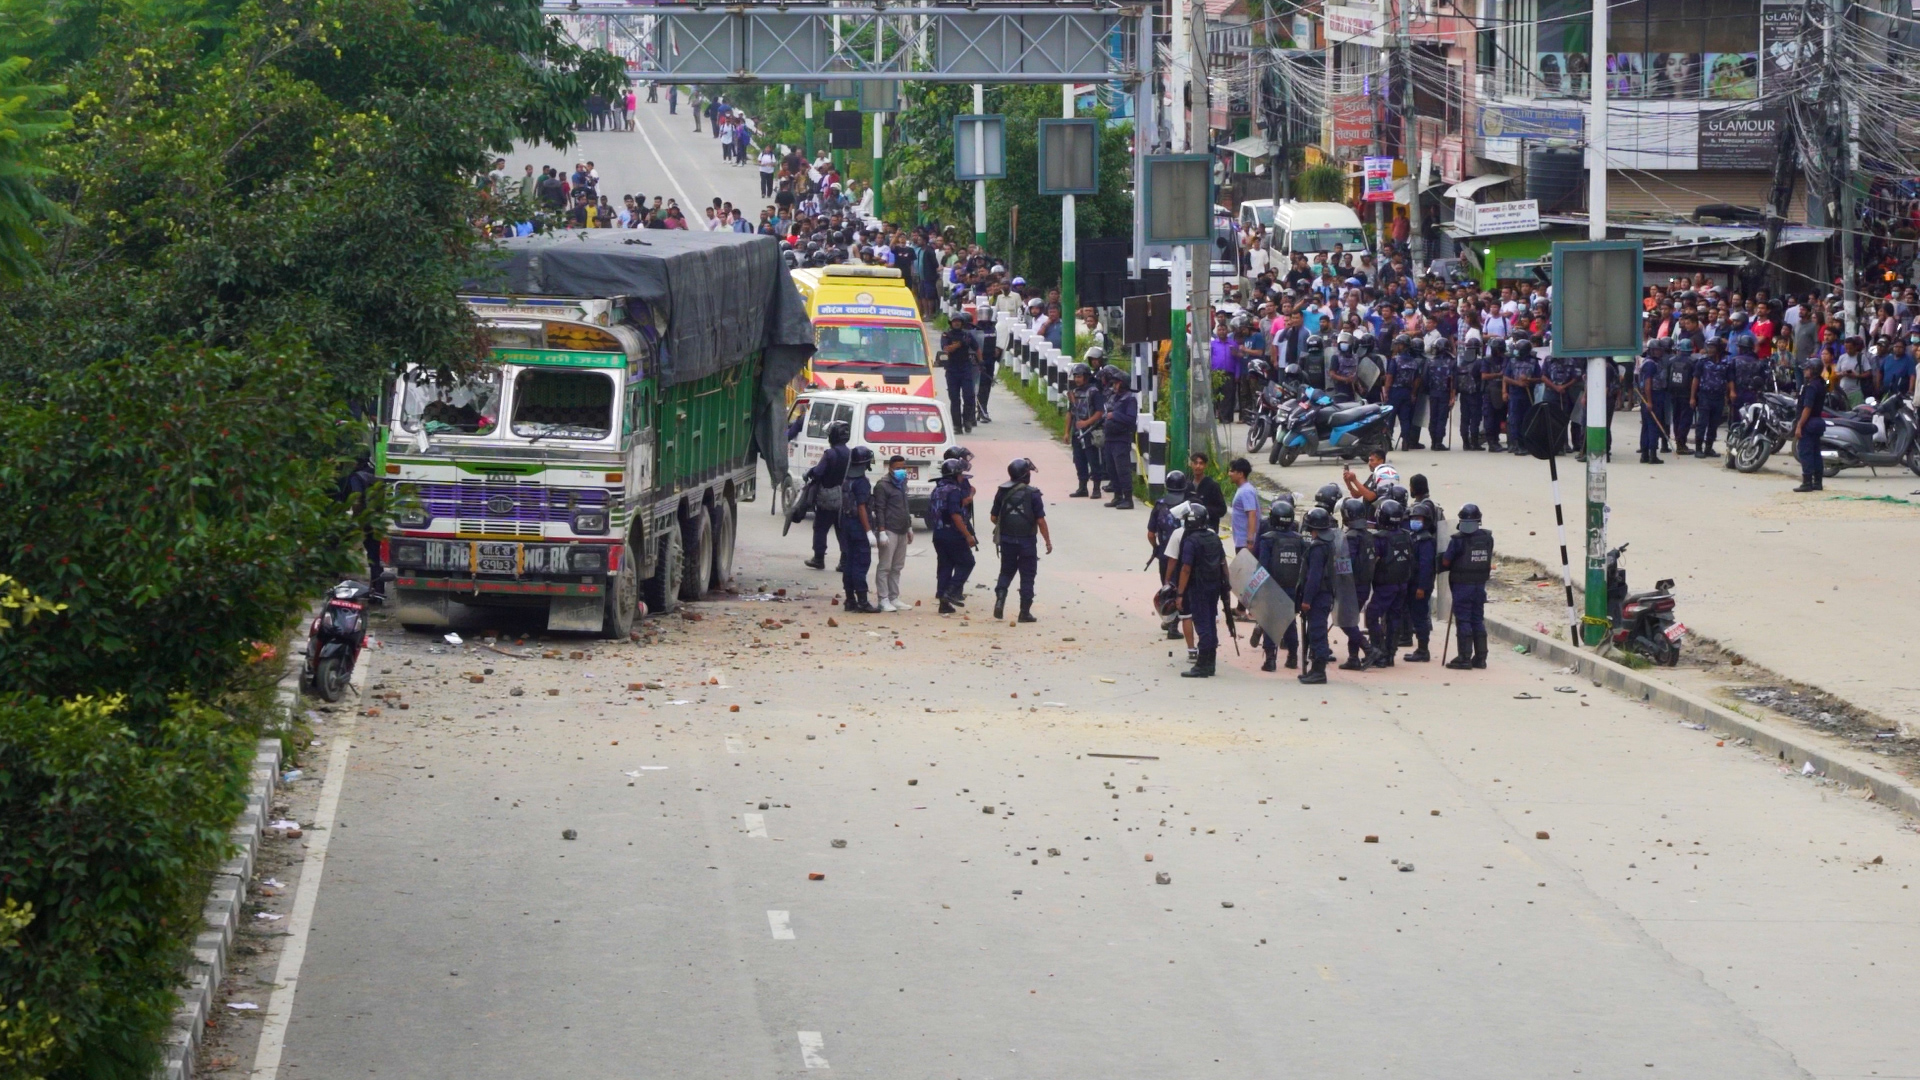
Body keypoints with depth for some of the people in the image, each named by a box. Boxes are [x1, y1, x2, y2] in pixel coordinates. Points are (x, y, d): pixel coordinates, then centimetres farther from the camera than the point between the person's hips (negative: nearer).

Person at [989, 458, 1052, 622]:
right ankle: (1025, 612, 8)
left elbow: (993, 517, 4)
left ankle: (1000, 599, -4)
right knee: (1027, 576, 7)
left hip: (1007, 539, 3)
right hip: (1026, 540, -3)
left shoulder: (1002, 492, -1)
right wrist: (1048, 541, -1)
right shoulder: (1032, 494, -12)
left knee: (1006, 572, 18)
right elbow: (1040, 521, -12)